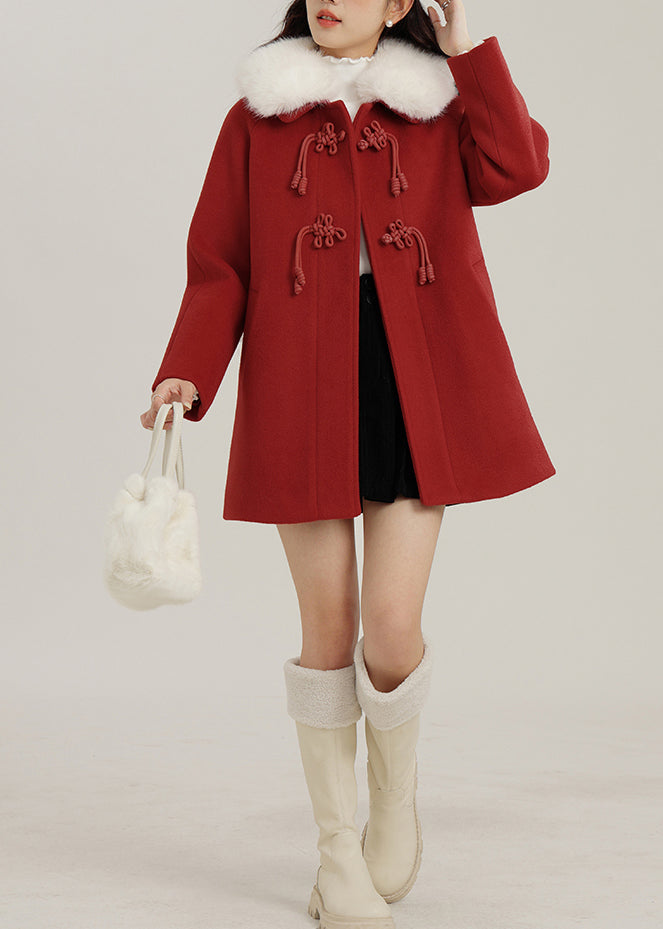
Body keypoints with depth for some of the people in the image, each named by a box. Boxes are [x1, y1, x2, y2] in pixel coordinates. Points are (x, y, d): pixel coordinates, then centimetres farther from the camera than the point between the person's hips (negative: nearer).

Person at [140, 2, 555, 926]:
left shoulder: (439, 107, 12)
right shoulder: (258, 118, 9)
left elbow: (517, 166, -8)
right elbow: (220, 265, 6)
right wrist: (186, 374, -8)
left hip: (413, 394, 0)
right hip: (300, 398, 0)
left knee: (394, 627, -8)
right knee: (328, 627, 3)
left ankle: (396, 795, 25)